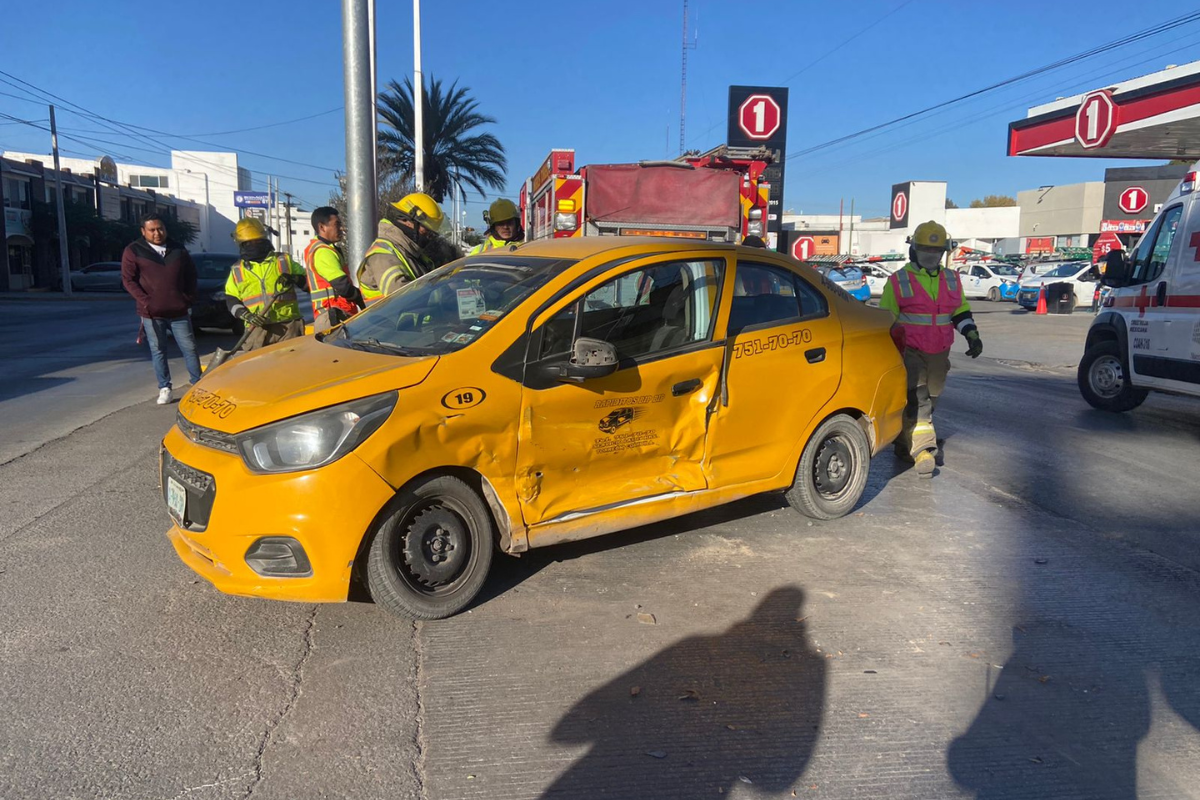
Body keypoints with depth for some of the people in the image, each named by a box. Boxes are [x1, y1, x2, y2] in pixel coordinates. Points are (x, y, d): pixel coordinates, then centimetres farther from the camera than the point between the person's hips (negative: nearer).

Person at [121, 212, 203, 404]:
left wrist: (188, 298, 7)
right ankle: (164, 388, 12)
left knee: (189, 348, 2)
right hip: (151, 313, -1)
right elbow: (128, 280, -2)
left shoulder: (178, 250, 9)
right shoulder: (133, 252, 1)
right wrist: (146, 302, -11)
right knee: (158, 351, 4)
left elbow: (191, 274, 17)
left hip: (179, 311, 2)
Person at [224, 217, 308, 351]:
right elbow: (231, 300, 10)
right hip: (257, 328, 1)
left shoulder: (284, 261, 11)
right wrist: (246, 315, -9)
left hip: (288, 325, -1)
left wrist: (295, 279, -10)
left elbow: (308, 280, 13)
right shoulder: (237, 270, 13)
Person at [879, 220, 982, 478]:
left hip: (939, 353, 5)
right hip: (910, 351, -5)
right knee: (916, 400, -15)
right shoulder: (898, 281, -3)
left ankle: (904, 443, 29)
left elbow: (961, 311, 19)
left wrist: (972, 335, 3)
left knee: (929, 401, 13)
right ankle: (923, 450, -17)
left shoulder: (951, 280, 11)